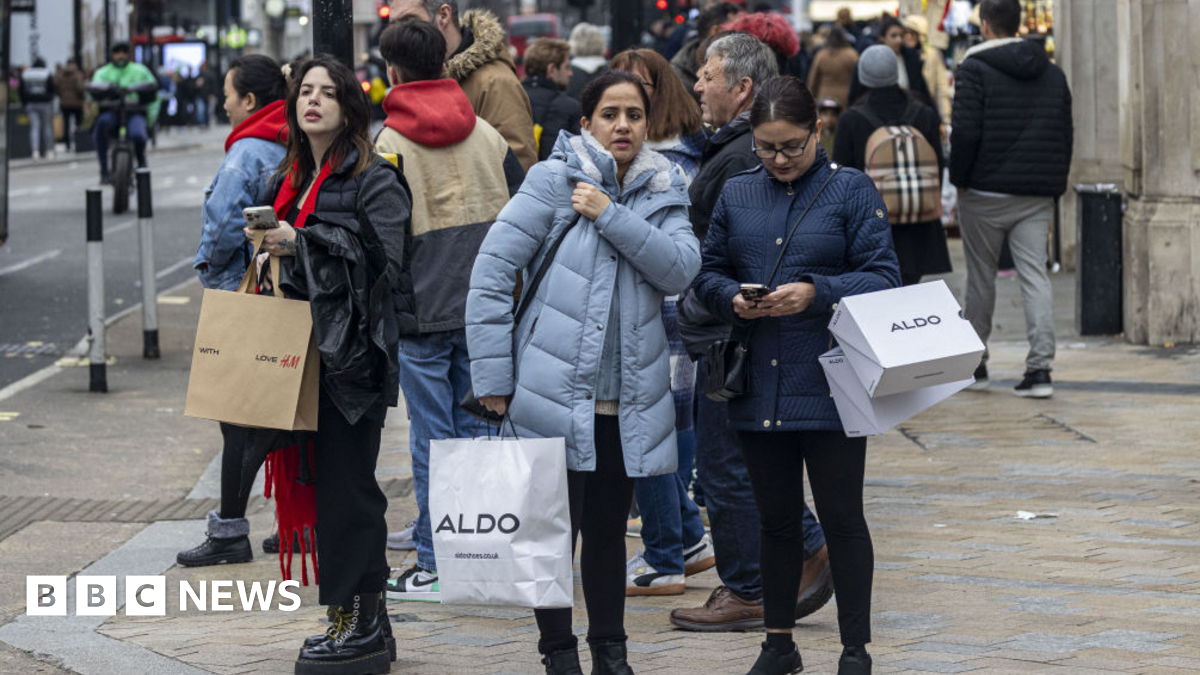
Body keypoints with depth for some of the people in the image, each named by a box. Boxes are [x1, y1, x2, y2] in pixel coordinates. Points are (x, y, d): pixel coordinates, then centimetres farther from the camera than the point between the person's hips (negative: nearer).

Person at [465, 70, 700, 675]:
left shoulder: (663, 192, 9)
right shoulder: (554, 180, -5)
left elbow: (681, 269, -8)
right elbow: (492, 273, -8)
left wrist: (611, 216, -16)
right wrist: (493, 376, -11)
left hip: (629, 397, 4)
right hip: (556, 394, -4)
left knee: (608, 527, 13)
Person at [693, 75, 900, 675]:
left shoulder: (852, 190, -2)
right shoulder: (737, 193, 10)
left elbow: (883, 278, -7)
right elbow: (708, 270, 13)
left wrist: (816, 292, -20)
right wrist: (733, 299, -9)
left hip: (830, 386, -4)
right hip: (759, 386, 4)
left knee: (841, 518, 0)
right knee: (776, 518, 13)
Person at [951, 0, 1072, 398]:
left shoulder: (975, 70, -7)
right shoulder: (1053, 74, 11)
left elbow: (965, 131, -13)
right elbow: (1066, 134, 14)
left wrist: (959, 179, -1)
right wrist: (1054, 184, 19)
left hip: (986, 194, -4)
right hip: (1037, 198, 4)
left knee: (980, 276, 9)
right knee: (1035, 276, 0)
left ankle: (975, 364, 19)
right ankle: (1040, 368, -11)